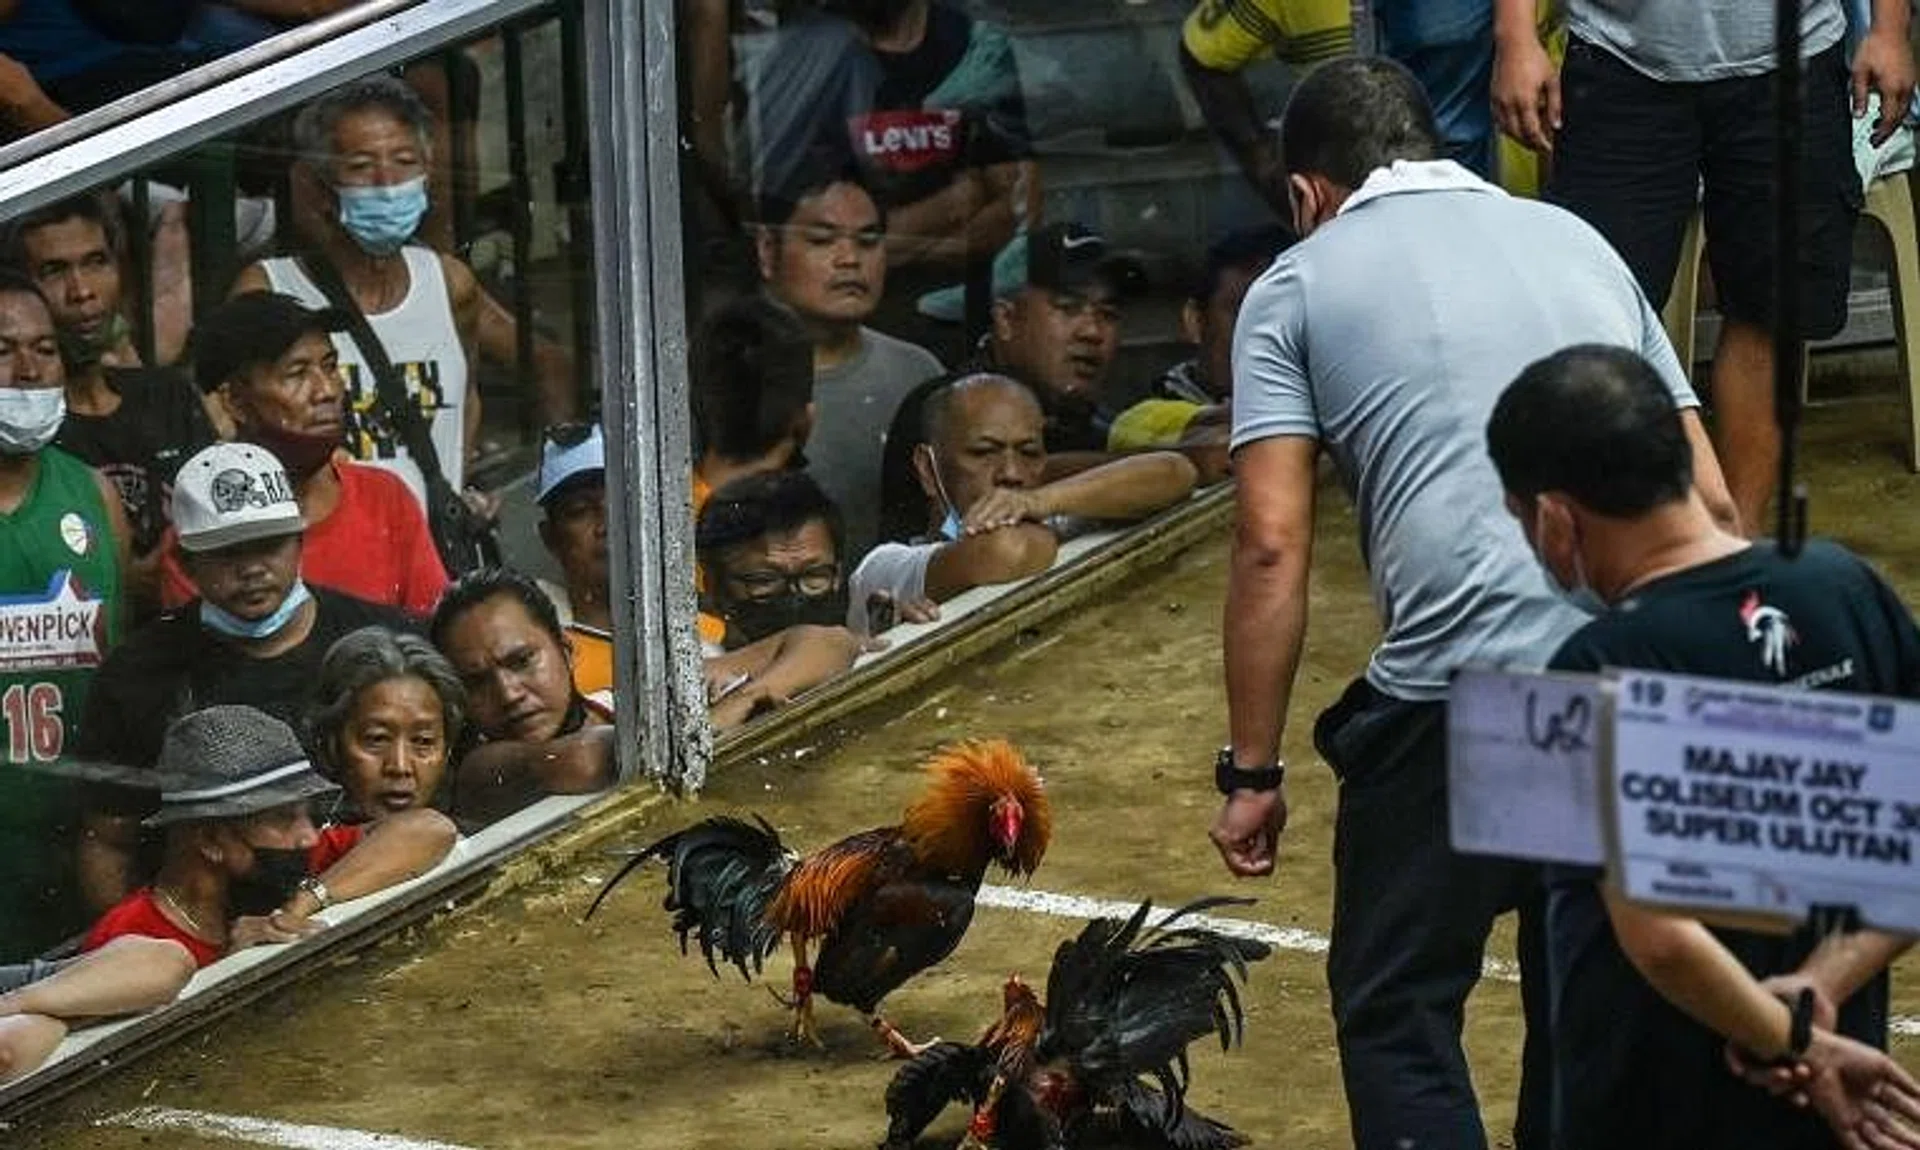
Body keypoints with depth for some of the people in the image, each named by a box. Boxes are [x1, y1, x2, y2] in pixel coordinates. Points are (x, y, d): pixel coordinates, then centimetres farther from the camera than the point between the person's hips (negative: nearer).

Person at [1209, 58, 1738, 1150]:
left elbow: (1272, 550, 0)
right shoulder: (1574, 238, 23)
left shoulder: (1299, 284, 10)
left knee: (1397, 1012, 9)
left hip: (1465, 697, -5)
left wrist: (1253, 772, 5)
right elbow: (1710, 499, 19)